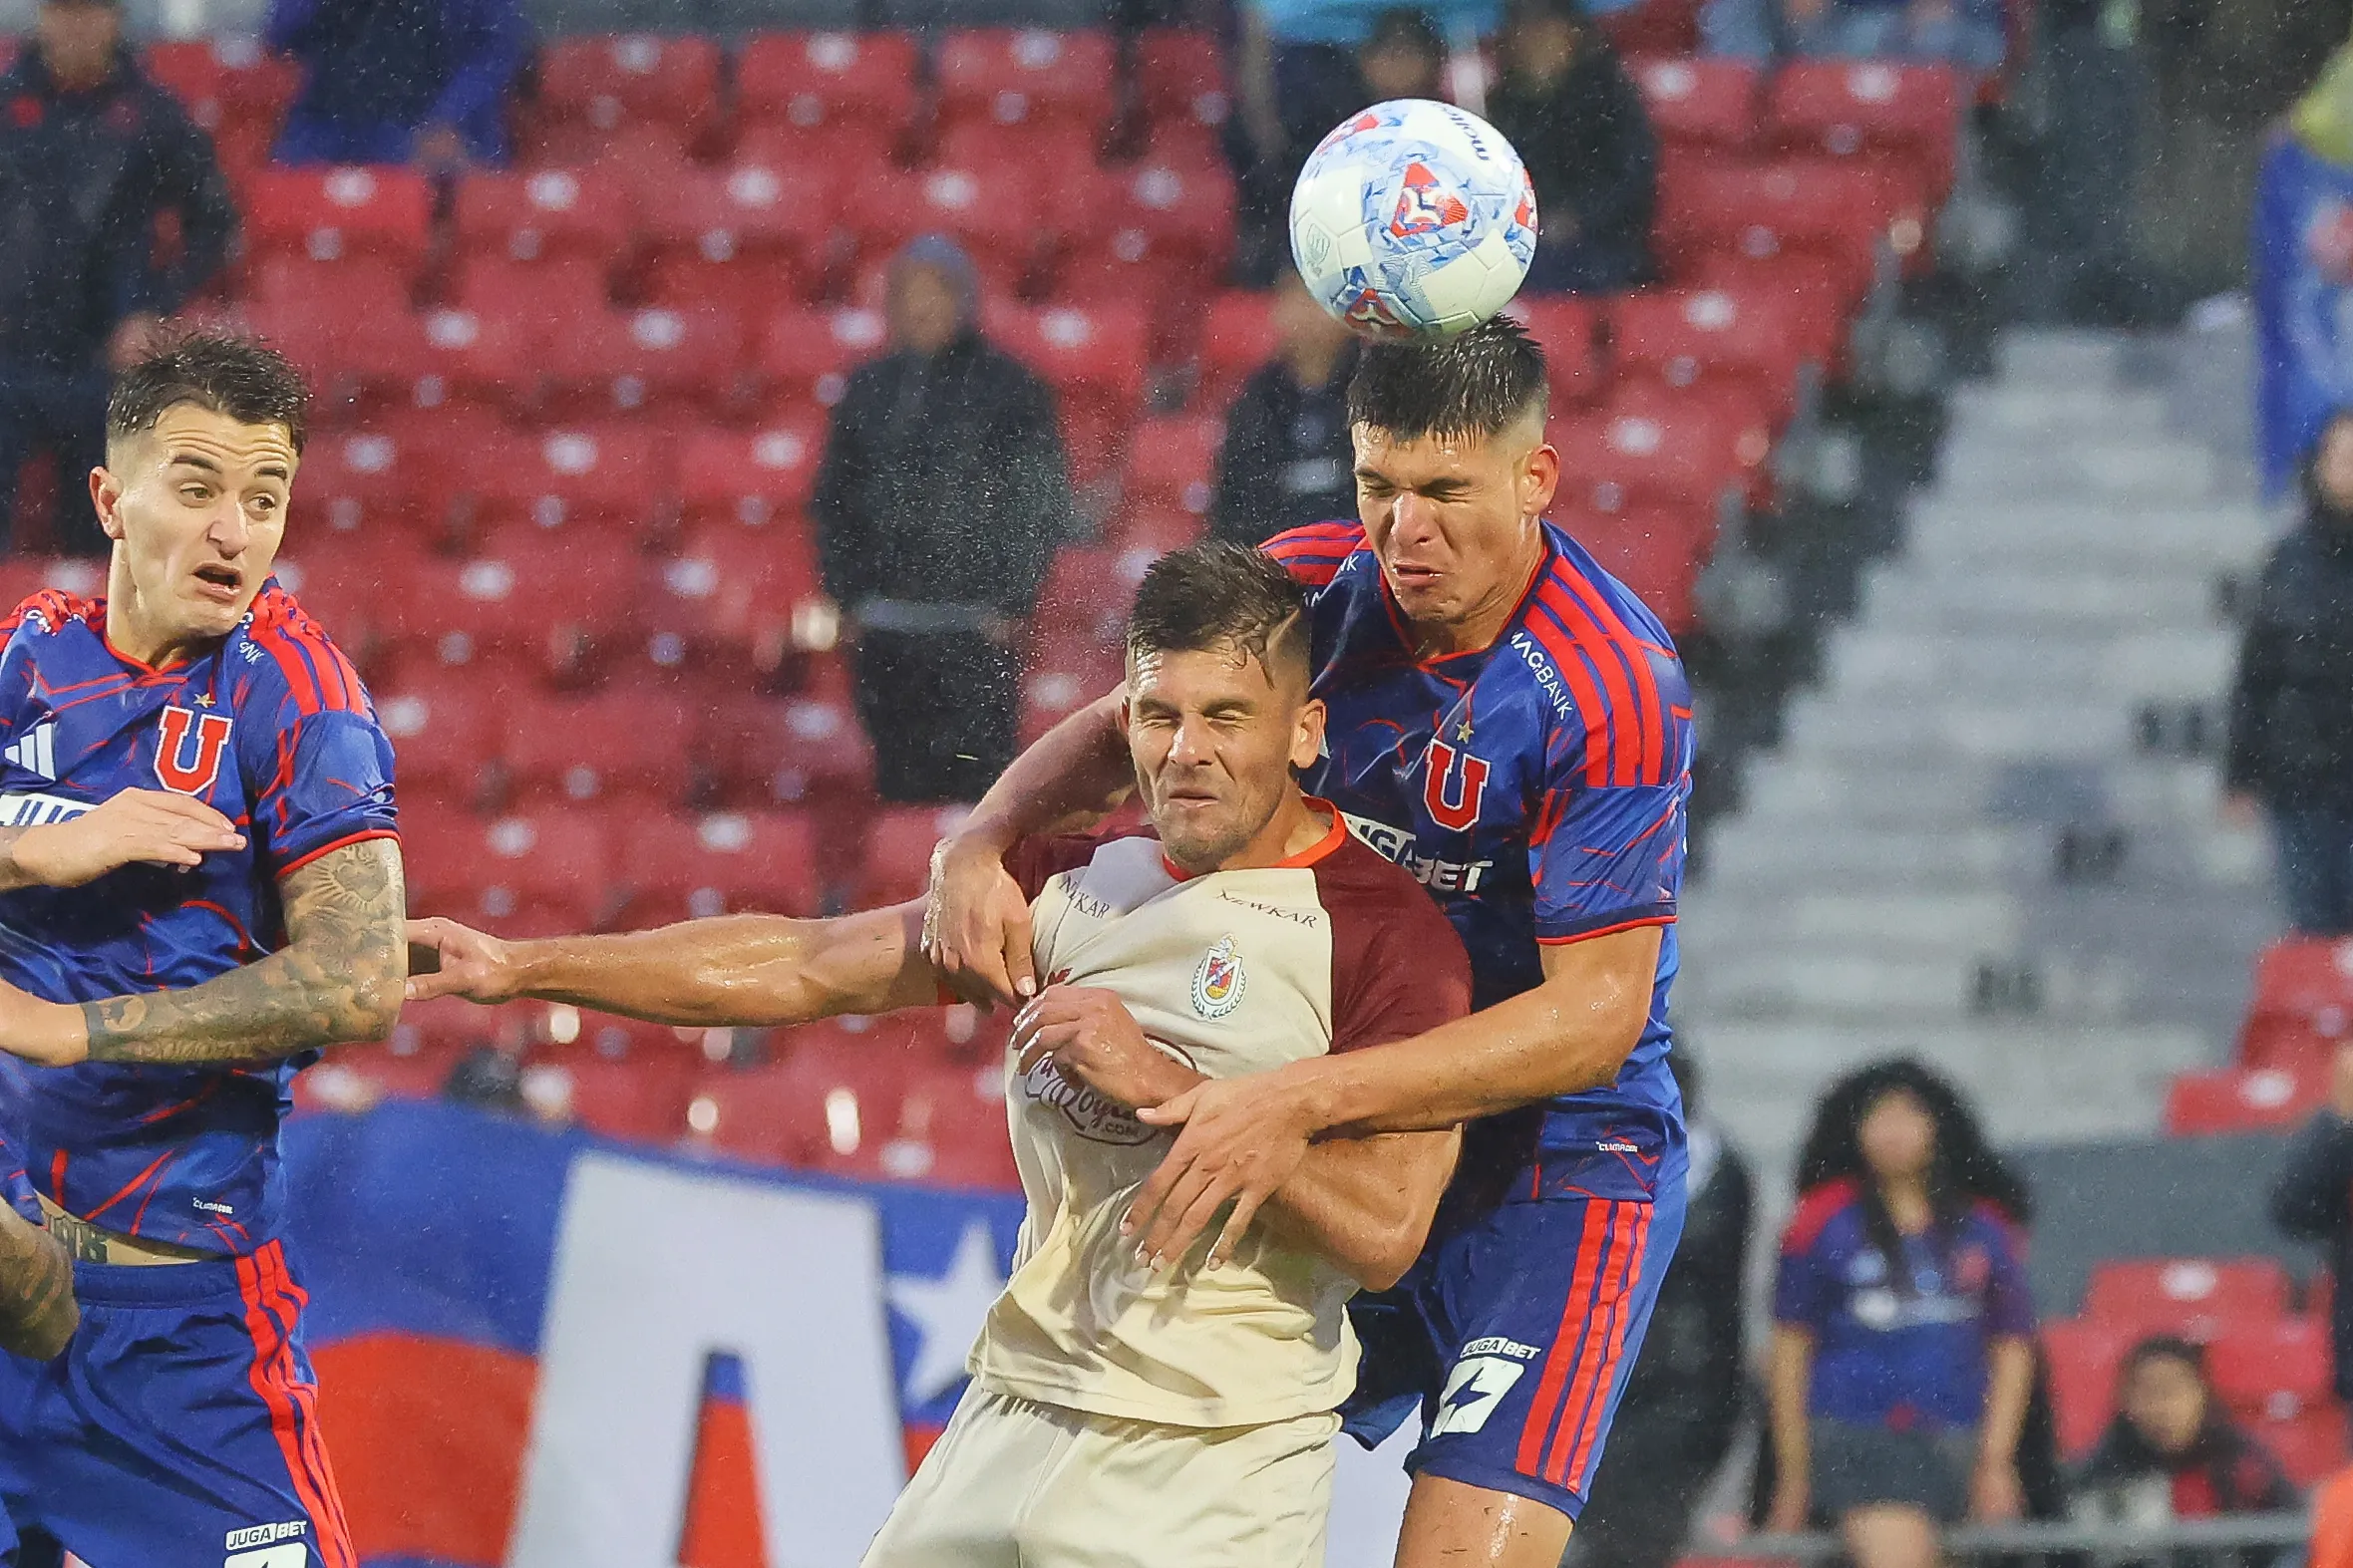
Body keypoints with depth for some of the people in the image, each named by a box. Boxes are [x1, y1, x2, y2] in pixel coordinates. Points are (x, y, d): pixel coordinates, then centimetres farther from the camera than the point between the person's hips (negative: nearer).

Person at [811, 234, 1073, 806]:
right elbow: (833, 497, 18)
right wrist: (848, 593, 8)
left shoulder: (1006, 386, 1)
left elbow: (1043, 500, -1)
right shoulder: (870, 388, 13)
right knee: (901, 780, 2)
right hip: (886, 629, 4)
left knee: (976, 779, -9)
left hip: (976, 628, -4)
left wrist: (1010, 603, -7)